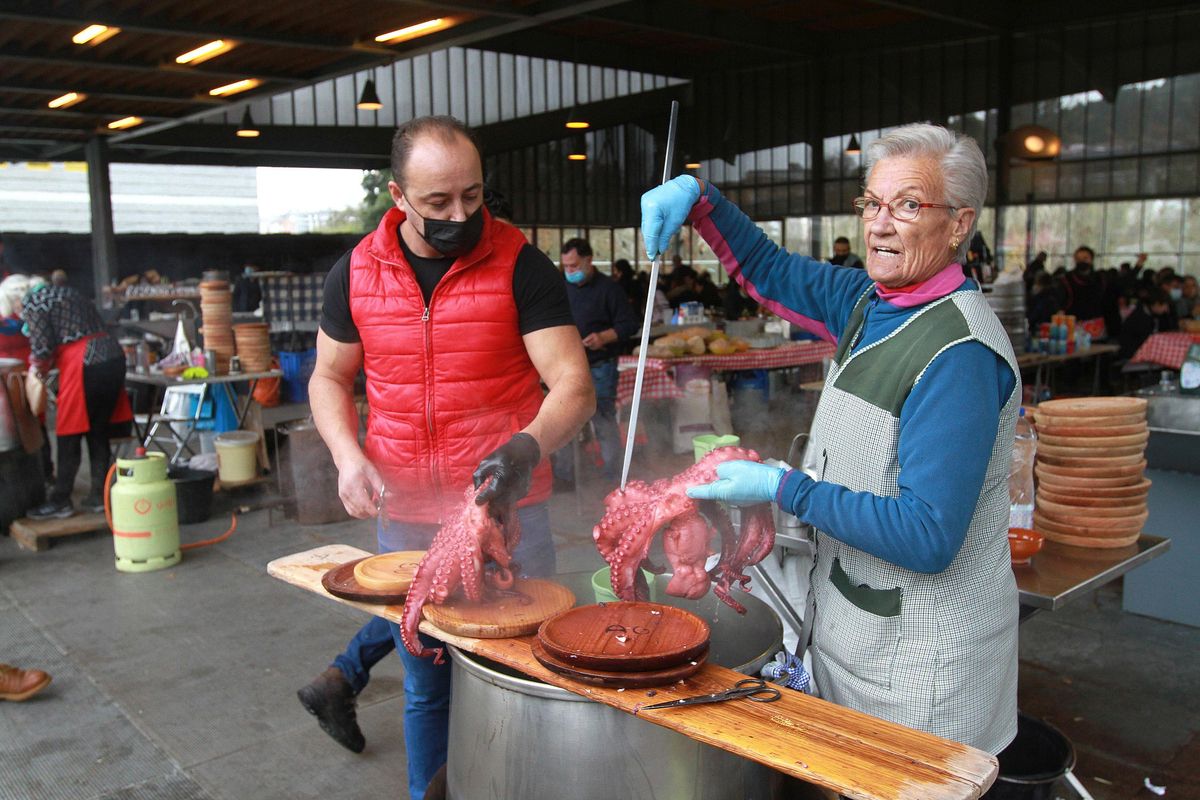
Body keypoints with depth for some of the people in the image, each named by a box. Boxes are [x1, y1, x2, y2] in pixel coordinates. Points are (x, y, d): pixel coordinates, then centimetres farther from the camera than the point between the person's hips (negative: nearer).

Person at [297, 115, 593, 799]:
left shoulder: (520, 265, -9)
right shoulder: (356, 273, 0)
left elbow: (574, 386, -14)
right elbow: (330, 378, 12)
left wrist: (529, 446, -34)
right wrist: (348, 457, -6)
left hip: (506, 511, -1)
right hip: (404, 513, 2)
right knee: (428, 683, 13)